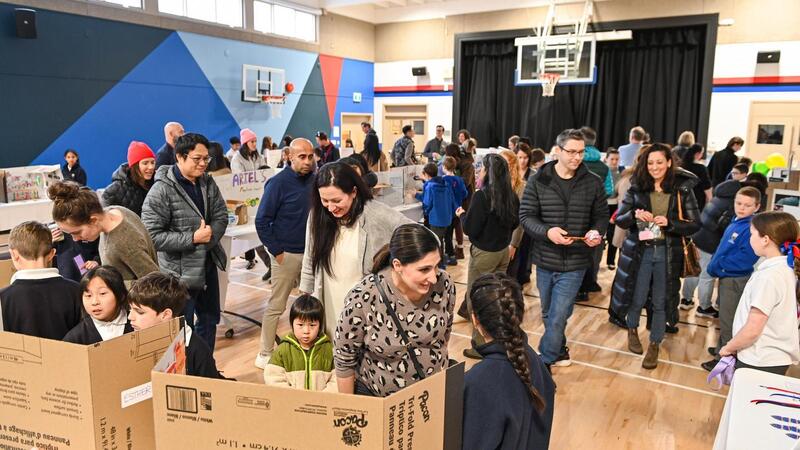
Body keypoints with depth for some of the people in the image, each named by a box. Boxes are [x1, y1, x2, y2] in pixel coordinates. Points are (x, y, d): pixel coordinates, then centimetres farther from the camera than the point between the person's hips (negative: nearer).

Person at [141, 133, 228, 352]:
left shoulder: (208, 183, 1)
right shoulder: (162, 190, -19)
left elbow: (221, 216, 4)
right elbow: (152, 235, -22)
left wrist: (210, 234, -17)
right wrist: (192, 238, -24)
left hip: (208, 265, 7)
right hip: (180, 272, -7)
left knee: (210, 319, 21)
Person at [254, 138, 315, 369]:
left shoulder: (315, 179, 2)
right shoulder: (278, 183, -11)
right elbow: (262, 221, -9)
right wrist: (276, 251, -11)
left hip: (311, 252, 5)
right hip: (287, 254, -5)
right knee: (276, 306, 3)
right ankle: (265, 354, 16)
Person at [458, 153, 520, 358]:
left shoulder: (482, 196, -20)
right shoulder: (511, 196, -1)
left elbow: (470, 229, -16)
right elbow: (514, 223, 12)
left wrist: (462, 214, 1)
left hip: (484, 253, -7)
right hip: (503, 251, 7)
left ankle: (481, 345, 14)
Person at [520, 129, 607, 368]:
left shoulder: (593, 182, -1)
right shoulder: (537, 181, -4)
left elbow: (602, 215, 9)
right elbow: (526, 215, -5)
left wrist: (596, 232, -14)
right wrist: (547, 231, -23)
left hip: (574, 263, -1)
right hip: (545, 260, 2)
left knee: (557, 318, -5)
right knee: (548, 314, 18)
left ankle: (543, 363, 10)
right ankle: (558, 352, 41)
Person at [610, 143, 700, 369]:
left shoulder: (682, 188, -4)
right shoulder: (637, 187, -2)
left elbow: (695, 224, -4)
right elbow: (619, 219, 0)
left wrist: (669, 223, -20)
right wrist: (634, 215, -20)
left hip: (667, 253, 0)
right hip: (639, 251, 1)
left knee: (661, 302, 9)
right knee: (637, 298, 12)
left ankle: (654, 346, 27)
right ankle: (632, 330, 41)